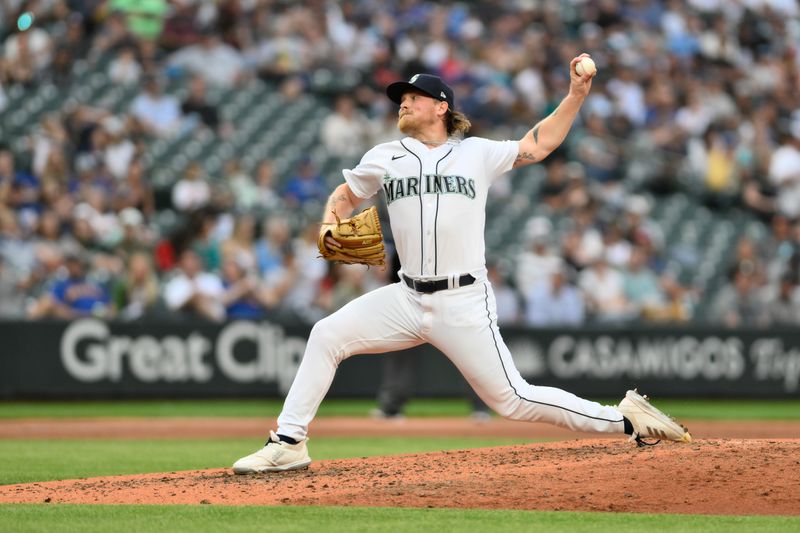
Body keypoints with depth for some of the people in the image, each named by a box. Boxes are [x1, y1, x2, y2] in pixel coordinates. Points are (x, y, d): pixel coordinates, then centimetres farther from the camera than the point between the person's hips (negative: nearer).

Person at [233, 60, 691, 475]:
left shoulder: (477, 154, 5)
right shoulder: (385, 158, 10)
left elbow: (537, 146, 13)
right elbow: (346, 195, 22)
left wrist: (576, 95, 4)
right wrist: (330, 224, 0)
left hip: (464, 304, -4)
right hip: (408, 300, 4)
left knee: (512, 400, -7)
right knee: (327, 336, -10)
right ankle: (289, 445, -3)